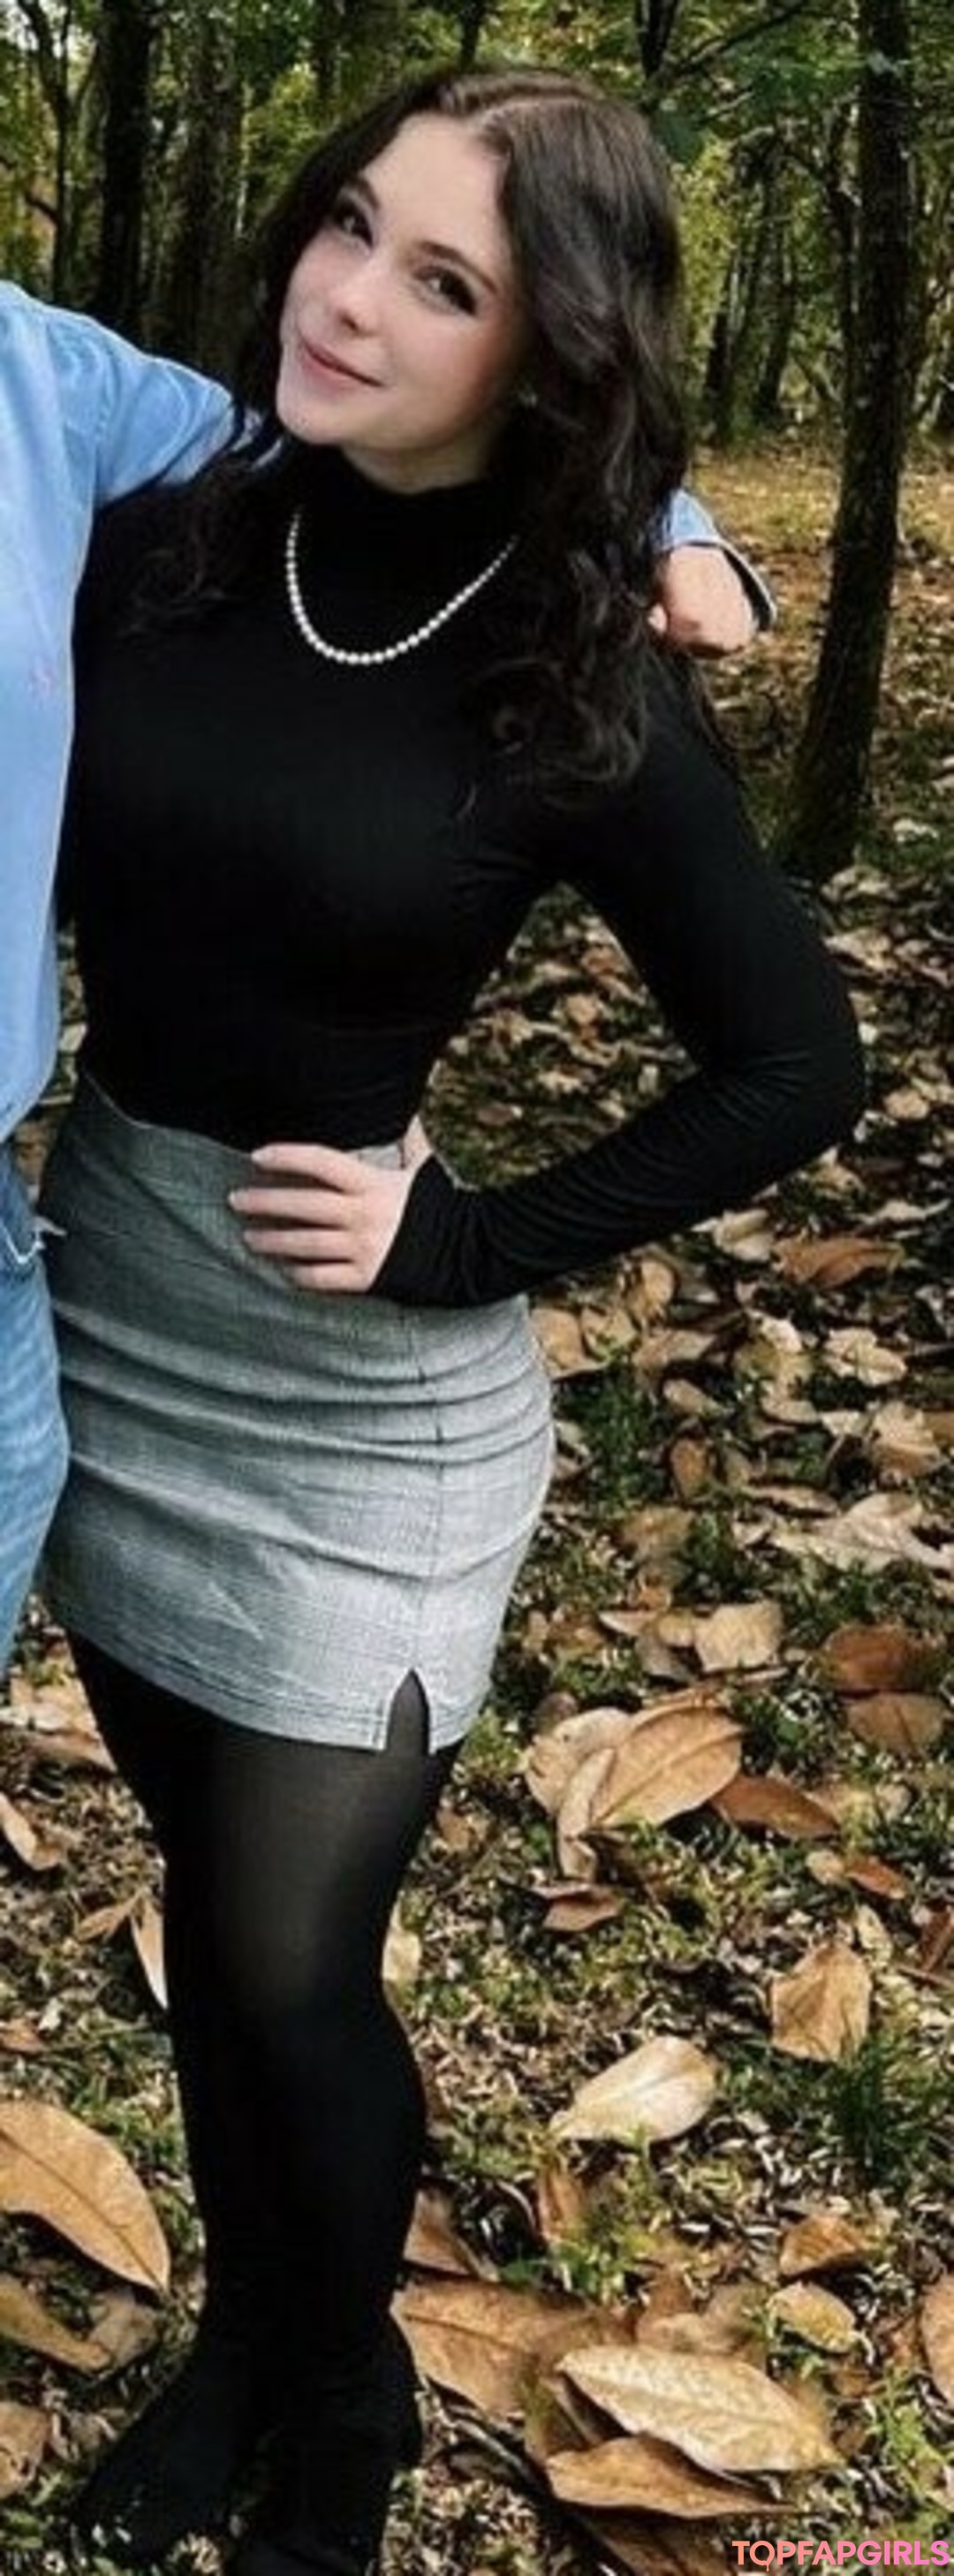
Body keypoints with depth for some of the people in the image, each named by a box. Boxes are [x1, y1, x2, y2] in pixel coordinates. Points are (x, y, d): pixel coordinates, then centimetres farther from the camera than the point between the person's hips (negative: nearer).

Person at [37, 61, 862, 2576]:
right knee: (208, 1912, 18)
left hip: (363, 1394, -4)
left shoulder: (579, 691, -13)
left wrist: (467, 1239, -13)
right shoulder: (157, 548, -4)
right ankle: (242, 2335, 44)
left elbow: (795, 1064, -8)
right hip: (107, 1309, 4)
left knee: (288, 1964, 5)